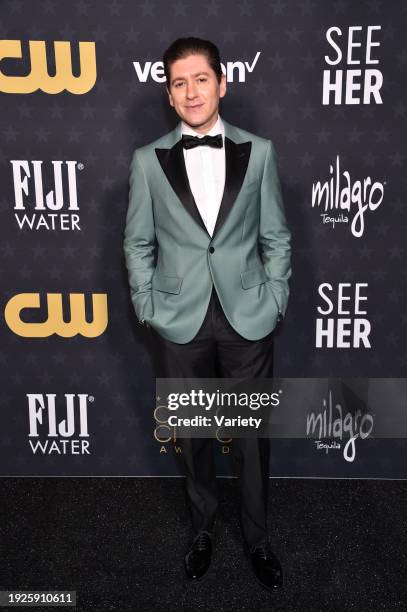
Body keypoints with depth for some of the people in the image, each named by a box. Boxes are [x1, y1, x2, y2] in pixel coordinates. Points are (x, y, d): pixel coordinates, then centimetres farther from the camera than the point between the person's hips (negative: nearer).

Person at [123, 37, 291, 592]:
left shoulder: (259, 151, 2)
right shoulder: (147, 160, 1)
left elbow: (276, 237, 4)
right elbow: (138, 244, 5)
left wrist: (274, 302, -1)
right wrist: (148, 309, -1)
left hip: (248, 318, 0)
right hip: (180, 320, 1)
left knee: (254, 434, 11)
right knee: (193, 433, 15)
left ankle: (257, 537, 35)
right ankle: (204, 529, 39)